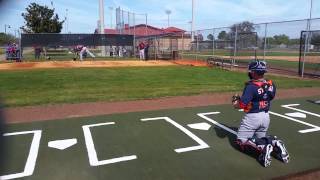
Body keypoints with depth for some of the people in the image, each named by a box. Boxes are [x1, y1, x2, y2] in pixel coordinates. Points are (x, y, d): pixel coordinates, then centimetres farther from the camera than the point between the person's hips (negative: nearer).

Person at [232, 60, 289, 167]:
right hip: (266, 117, 7)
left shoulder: (251, 86, -21)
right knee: (261, 138, 27)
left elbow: (242, 105, -24)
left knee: (241, 142, 5)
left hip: (252, 117, -7)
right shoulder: (271, 85, -1)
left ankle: (262, 148, -19)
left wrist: (235, 103, -1)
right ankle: (274, 143, -4)